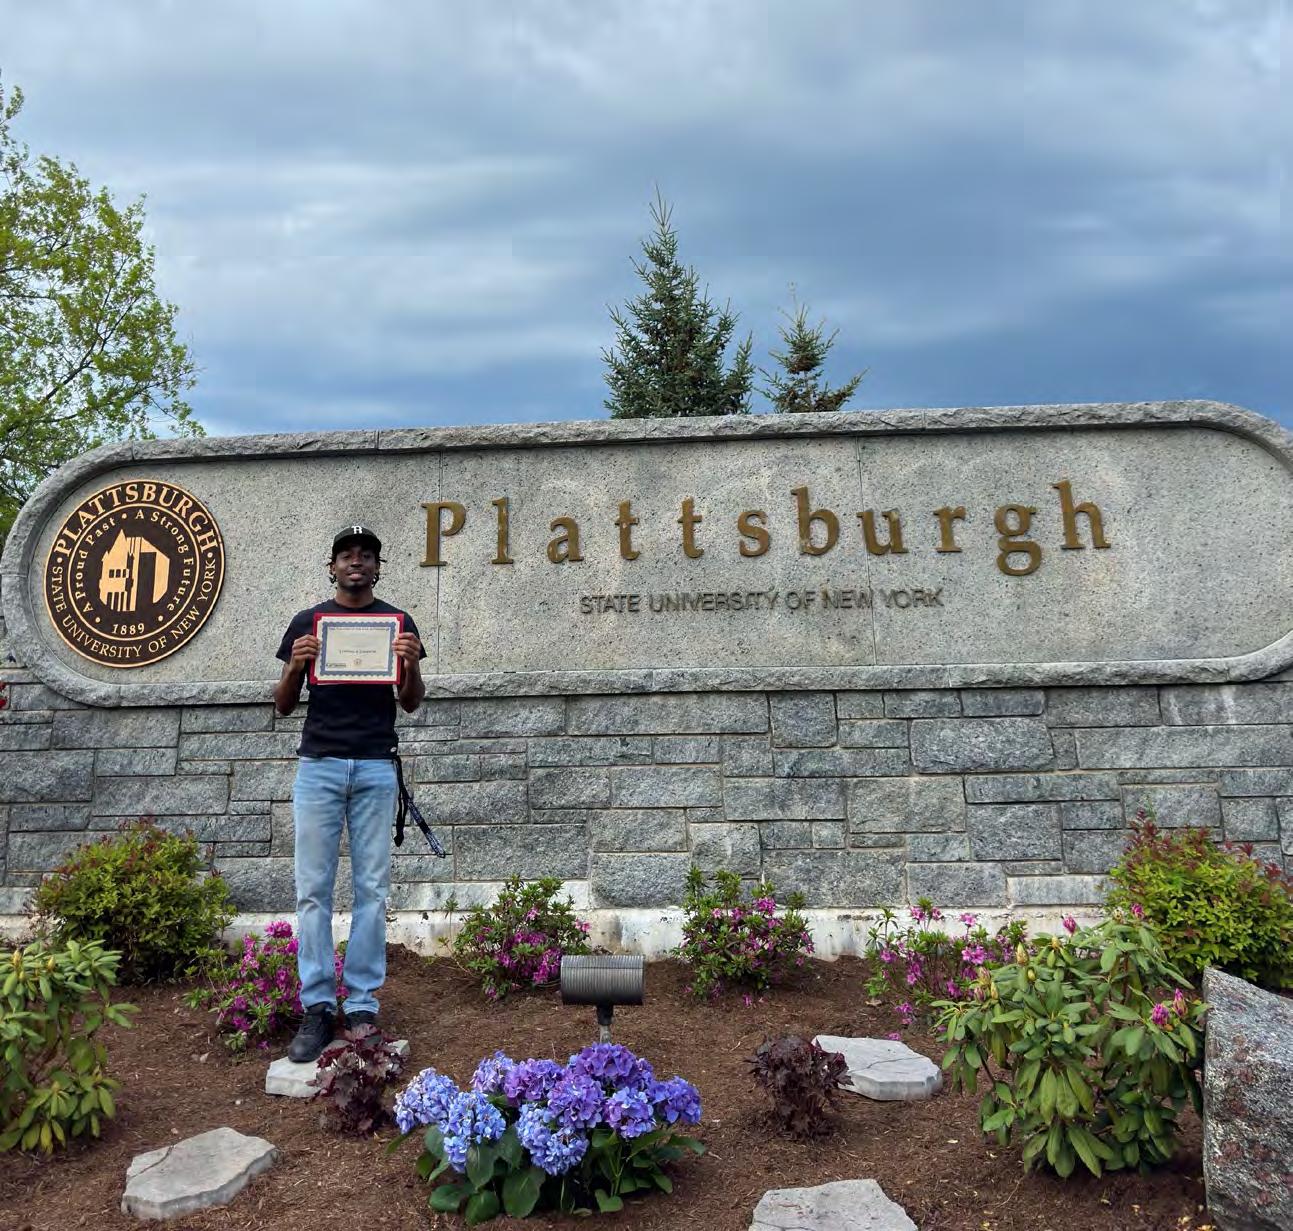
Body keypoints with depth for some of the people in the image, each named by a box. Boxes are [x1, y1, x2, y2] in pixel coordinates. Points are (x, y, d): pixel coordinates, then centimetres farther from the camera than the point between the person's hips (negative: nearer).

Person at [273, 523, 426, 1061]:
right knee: (313, 889, 0)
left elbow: (411, 703, 8)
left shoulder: (398, 622, 8)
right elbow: (283, 705, 9)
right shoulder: (306, 622, 9)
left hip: (376, 768, 0)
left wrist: (410, 664, -13)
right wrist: (296, 665, -12)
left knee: (372, 890, 2)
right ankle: (317, 1007, 8)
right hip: (318, 766, 1)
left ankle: (362, 1006, 9)